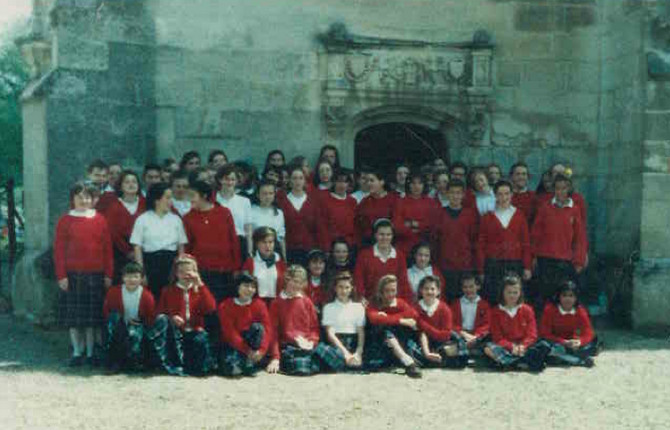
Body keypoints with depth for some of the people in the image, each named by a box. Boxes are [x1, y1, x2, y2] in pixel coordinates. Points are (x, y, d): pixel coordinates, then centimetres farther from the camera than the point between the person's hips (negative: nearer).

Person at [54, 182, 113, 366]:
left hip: (96, 275, 1)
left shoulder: (100, 220, 5)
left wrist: (108, 274, 1)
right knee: (73, 317, 2)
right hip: (73, 275, -1)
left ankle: (90, 353, 12)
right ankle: (77, 353, 10)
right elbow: (59, 250, 0)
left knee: (93, 316, 4)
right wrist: (61, 276, -7)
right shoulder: (65, 221, 2)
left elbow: (108, 249, 6)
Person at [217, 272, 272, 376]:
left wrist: (261, 350, -27)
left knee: (257, 327, -28)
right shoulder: (225, 306, -8)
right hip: (233, 345, -3)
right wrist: (247, 351, -25)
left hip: (253, 343, 3)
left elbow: (266, 330, -10)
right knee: (229, 367, -34)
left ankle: (250, 362, -22)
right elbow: (230, 333, -15)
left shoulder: (259, 304, -3)